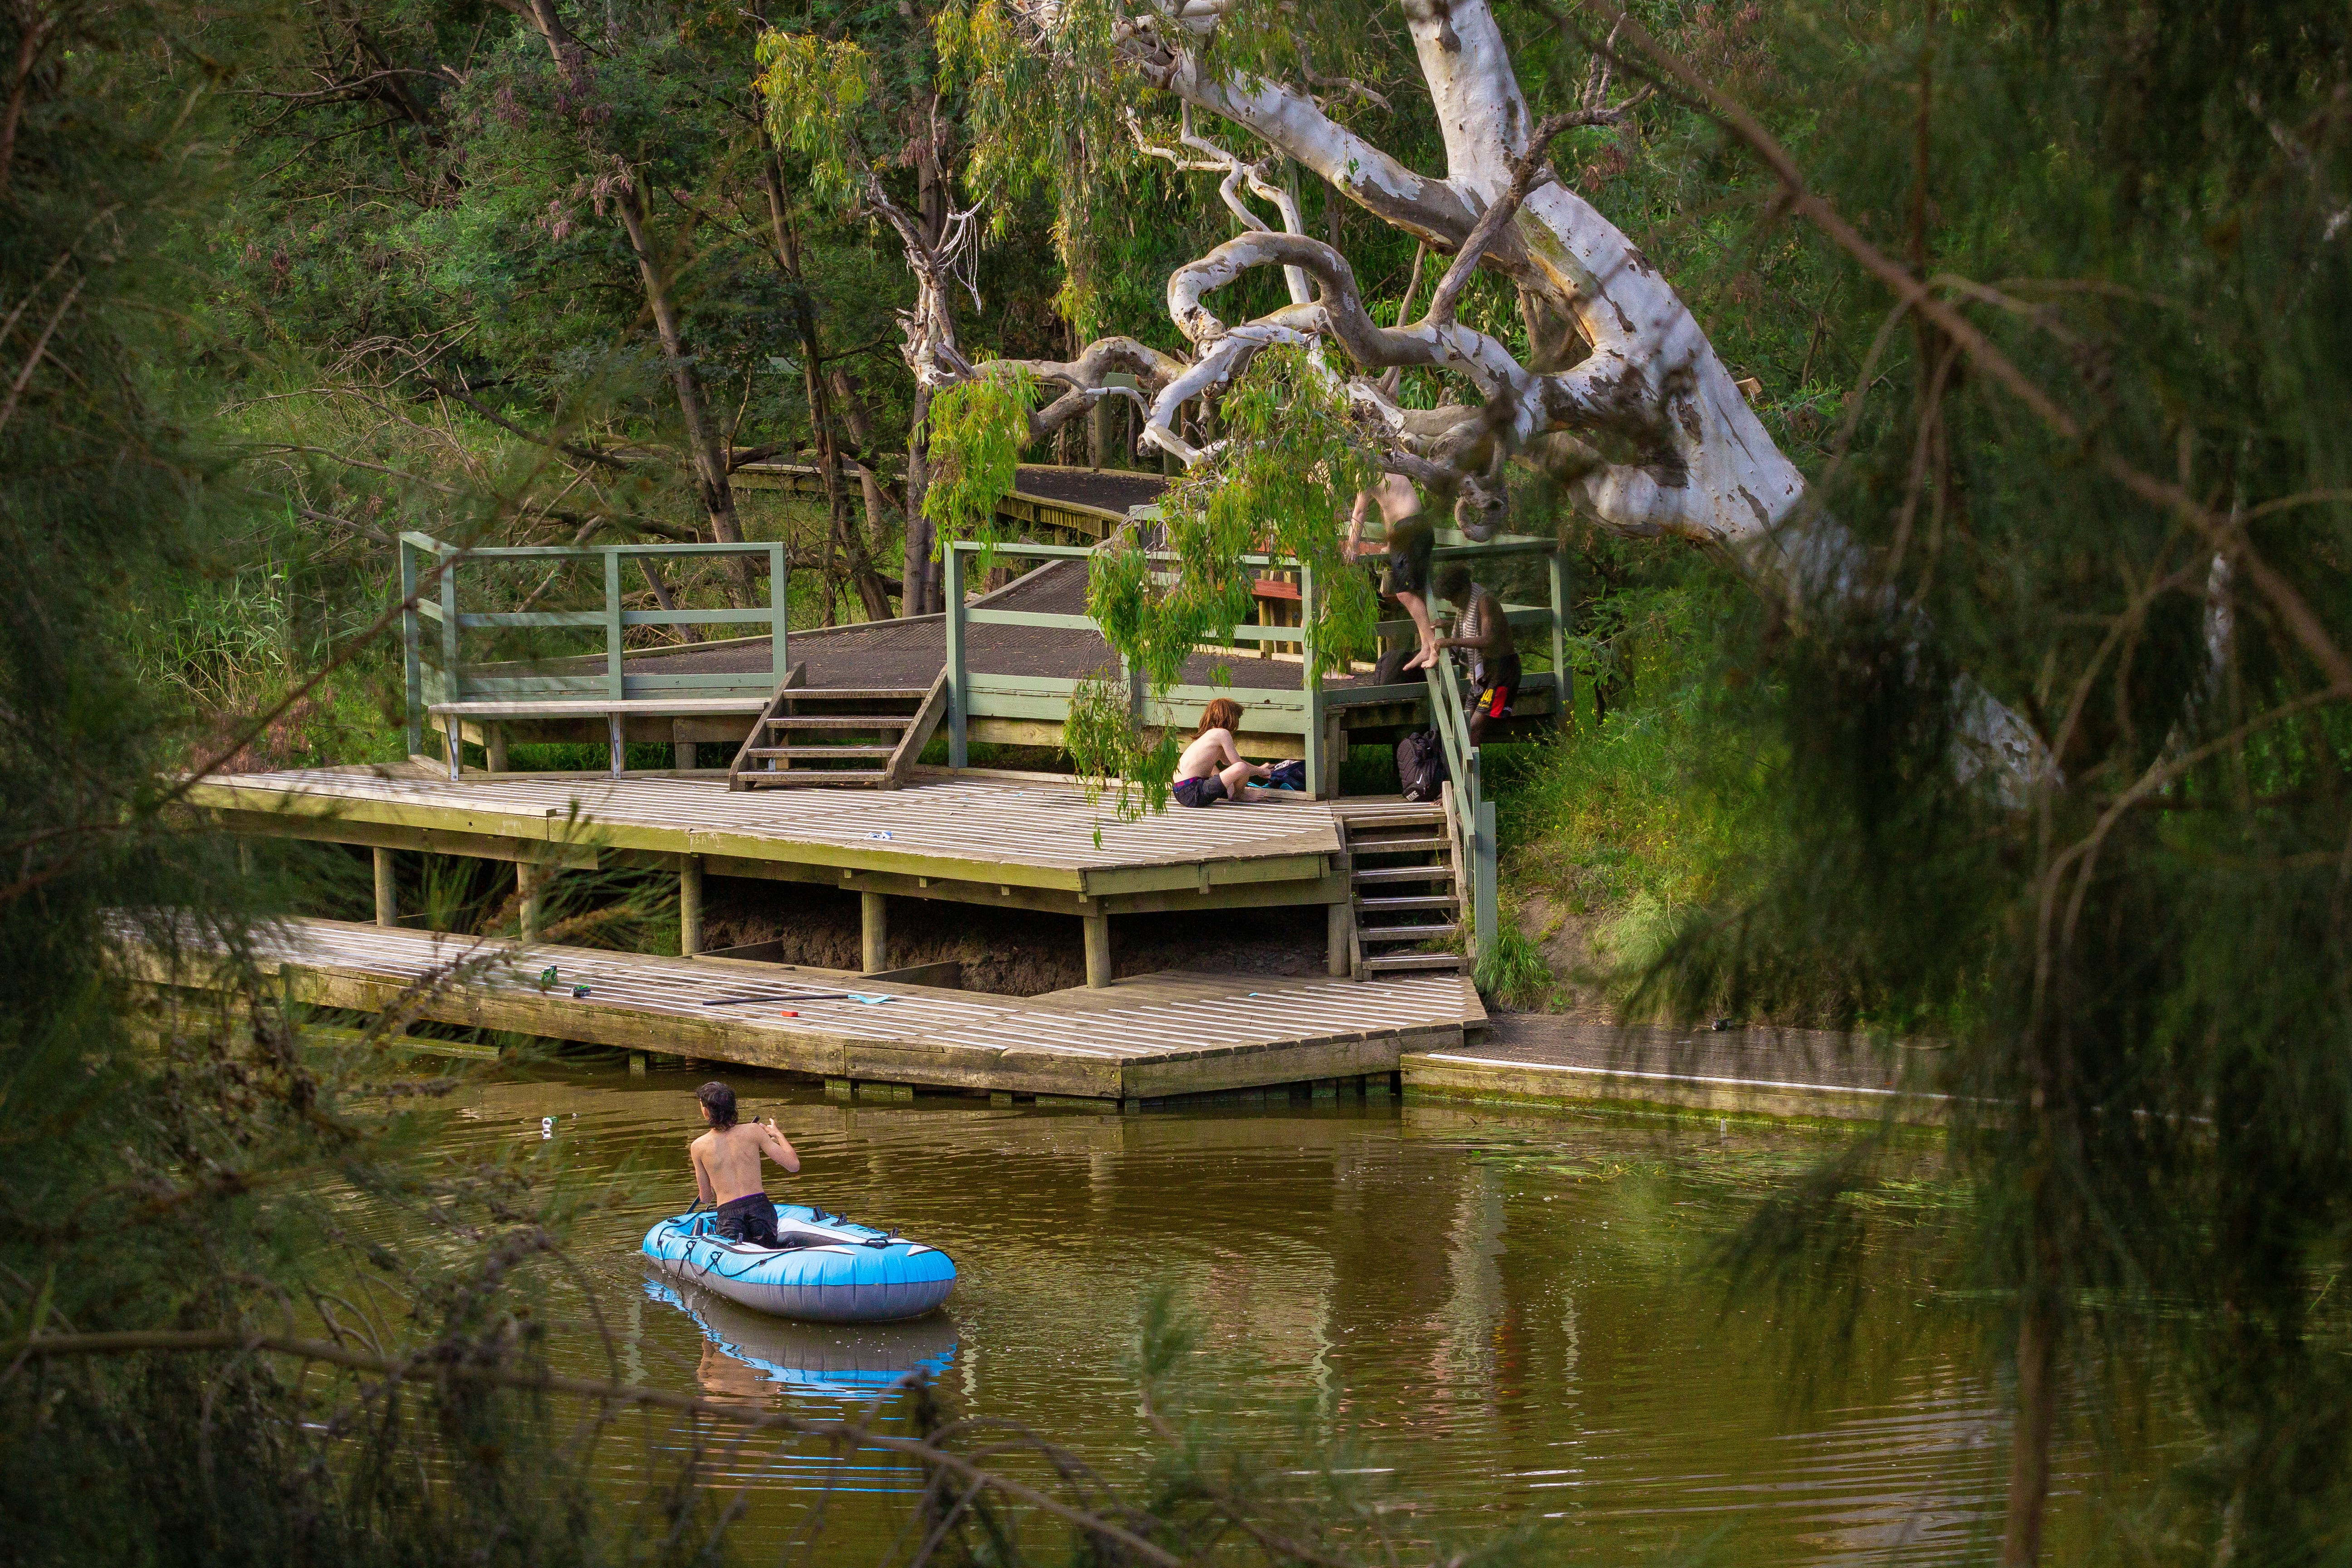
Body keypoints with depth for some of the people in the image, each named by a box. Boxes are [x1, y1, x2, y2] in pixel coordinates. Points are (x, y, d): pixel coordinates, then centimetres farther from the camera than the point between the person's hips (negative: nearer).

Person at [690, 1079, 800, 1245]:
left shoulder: (698, 1147, 4)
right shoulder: (753, 1132, 3)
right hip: (760, 1206, 1)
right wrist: (778, 1135, 22)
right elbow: (794, 1165, 5)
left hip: (727, 1214, -1)